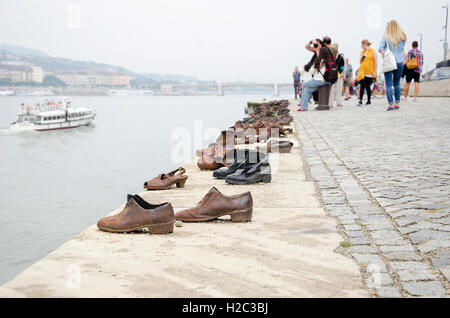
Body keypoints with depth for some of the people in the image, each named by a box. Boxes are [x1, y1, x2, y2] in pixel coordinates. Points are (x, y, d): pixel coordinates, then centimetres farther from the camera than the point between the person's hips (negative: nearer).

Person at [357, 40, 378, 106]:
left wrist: (374, 72, -12)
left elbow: (376, 62, -6)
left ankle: (369, 101, 14)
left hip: (369, 72, -4)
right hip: (362, 72, 4)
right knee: (362, 86, -7)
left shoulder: (372, 51, -3)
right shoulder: (362, 52, 13)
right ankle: (360, 101, -12)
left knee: (367, 87, 1)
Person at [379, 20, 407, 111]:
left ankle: (391, 104, -7)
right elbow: (403, 50, 5)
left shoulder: (386, 37, -6)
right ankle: (397, 103, 17)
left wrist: (384, 56, -6)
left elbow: (381, 48, -14)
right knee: (397, 83, 16)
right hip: (400, 62, 4)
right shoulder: (402, 37, 4)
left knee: (389, 85, -1)